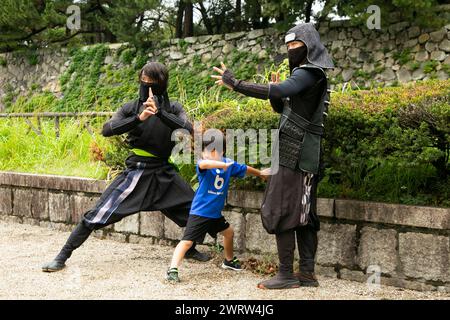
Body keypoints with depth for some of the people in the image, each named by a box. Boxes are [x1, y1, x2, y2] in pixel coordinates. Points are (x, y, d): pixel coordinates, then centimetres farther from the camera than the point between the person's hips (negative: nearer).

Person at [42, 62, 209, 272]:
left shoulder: (173, 109, 1)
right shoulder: (131, 108, -4)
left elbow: (187, 129, -19)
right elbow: (107, 130, -19)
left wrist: (159, 112, -30)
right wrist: (139, 118, -31)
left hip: (164, 173, 3)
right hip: (136, 172, -3)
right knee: (98, 214, -10)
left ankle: (189, 249, 32)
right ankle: (62, 256, -1)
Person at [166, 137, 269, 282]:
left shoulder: (229, 164, 0)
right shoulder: (203, 164, -18)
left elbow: (245, 169, 19)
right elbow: (203, 164, -45)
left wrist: (260, 173, 33)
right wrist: (223, 165, -55)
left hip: (216, 212, 8)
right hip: (199, 212, -8)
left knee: (229, 232, 27)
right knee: (187, 241, -16)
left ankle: (229, 261, 50)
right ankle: (172, 270, -18)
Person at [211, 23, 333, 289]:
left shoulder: (309, 72, -12)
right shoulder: (310, 74, 19)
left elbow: (277, 92, -29)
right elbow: (282, 107, 23)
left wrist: (235, 83, -26)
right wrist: (277, 92, 2)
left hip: (295, 154, -10)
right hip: (304, 155, 10)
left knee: (280, 211, -8)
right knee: (302, 213, 9)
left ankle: (287, 274, -7)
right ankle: (307, 273, 10)